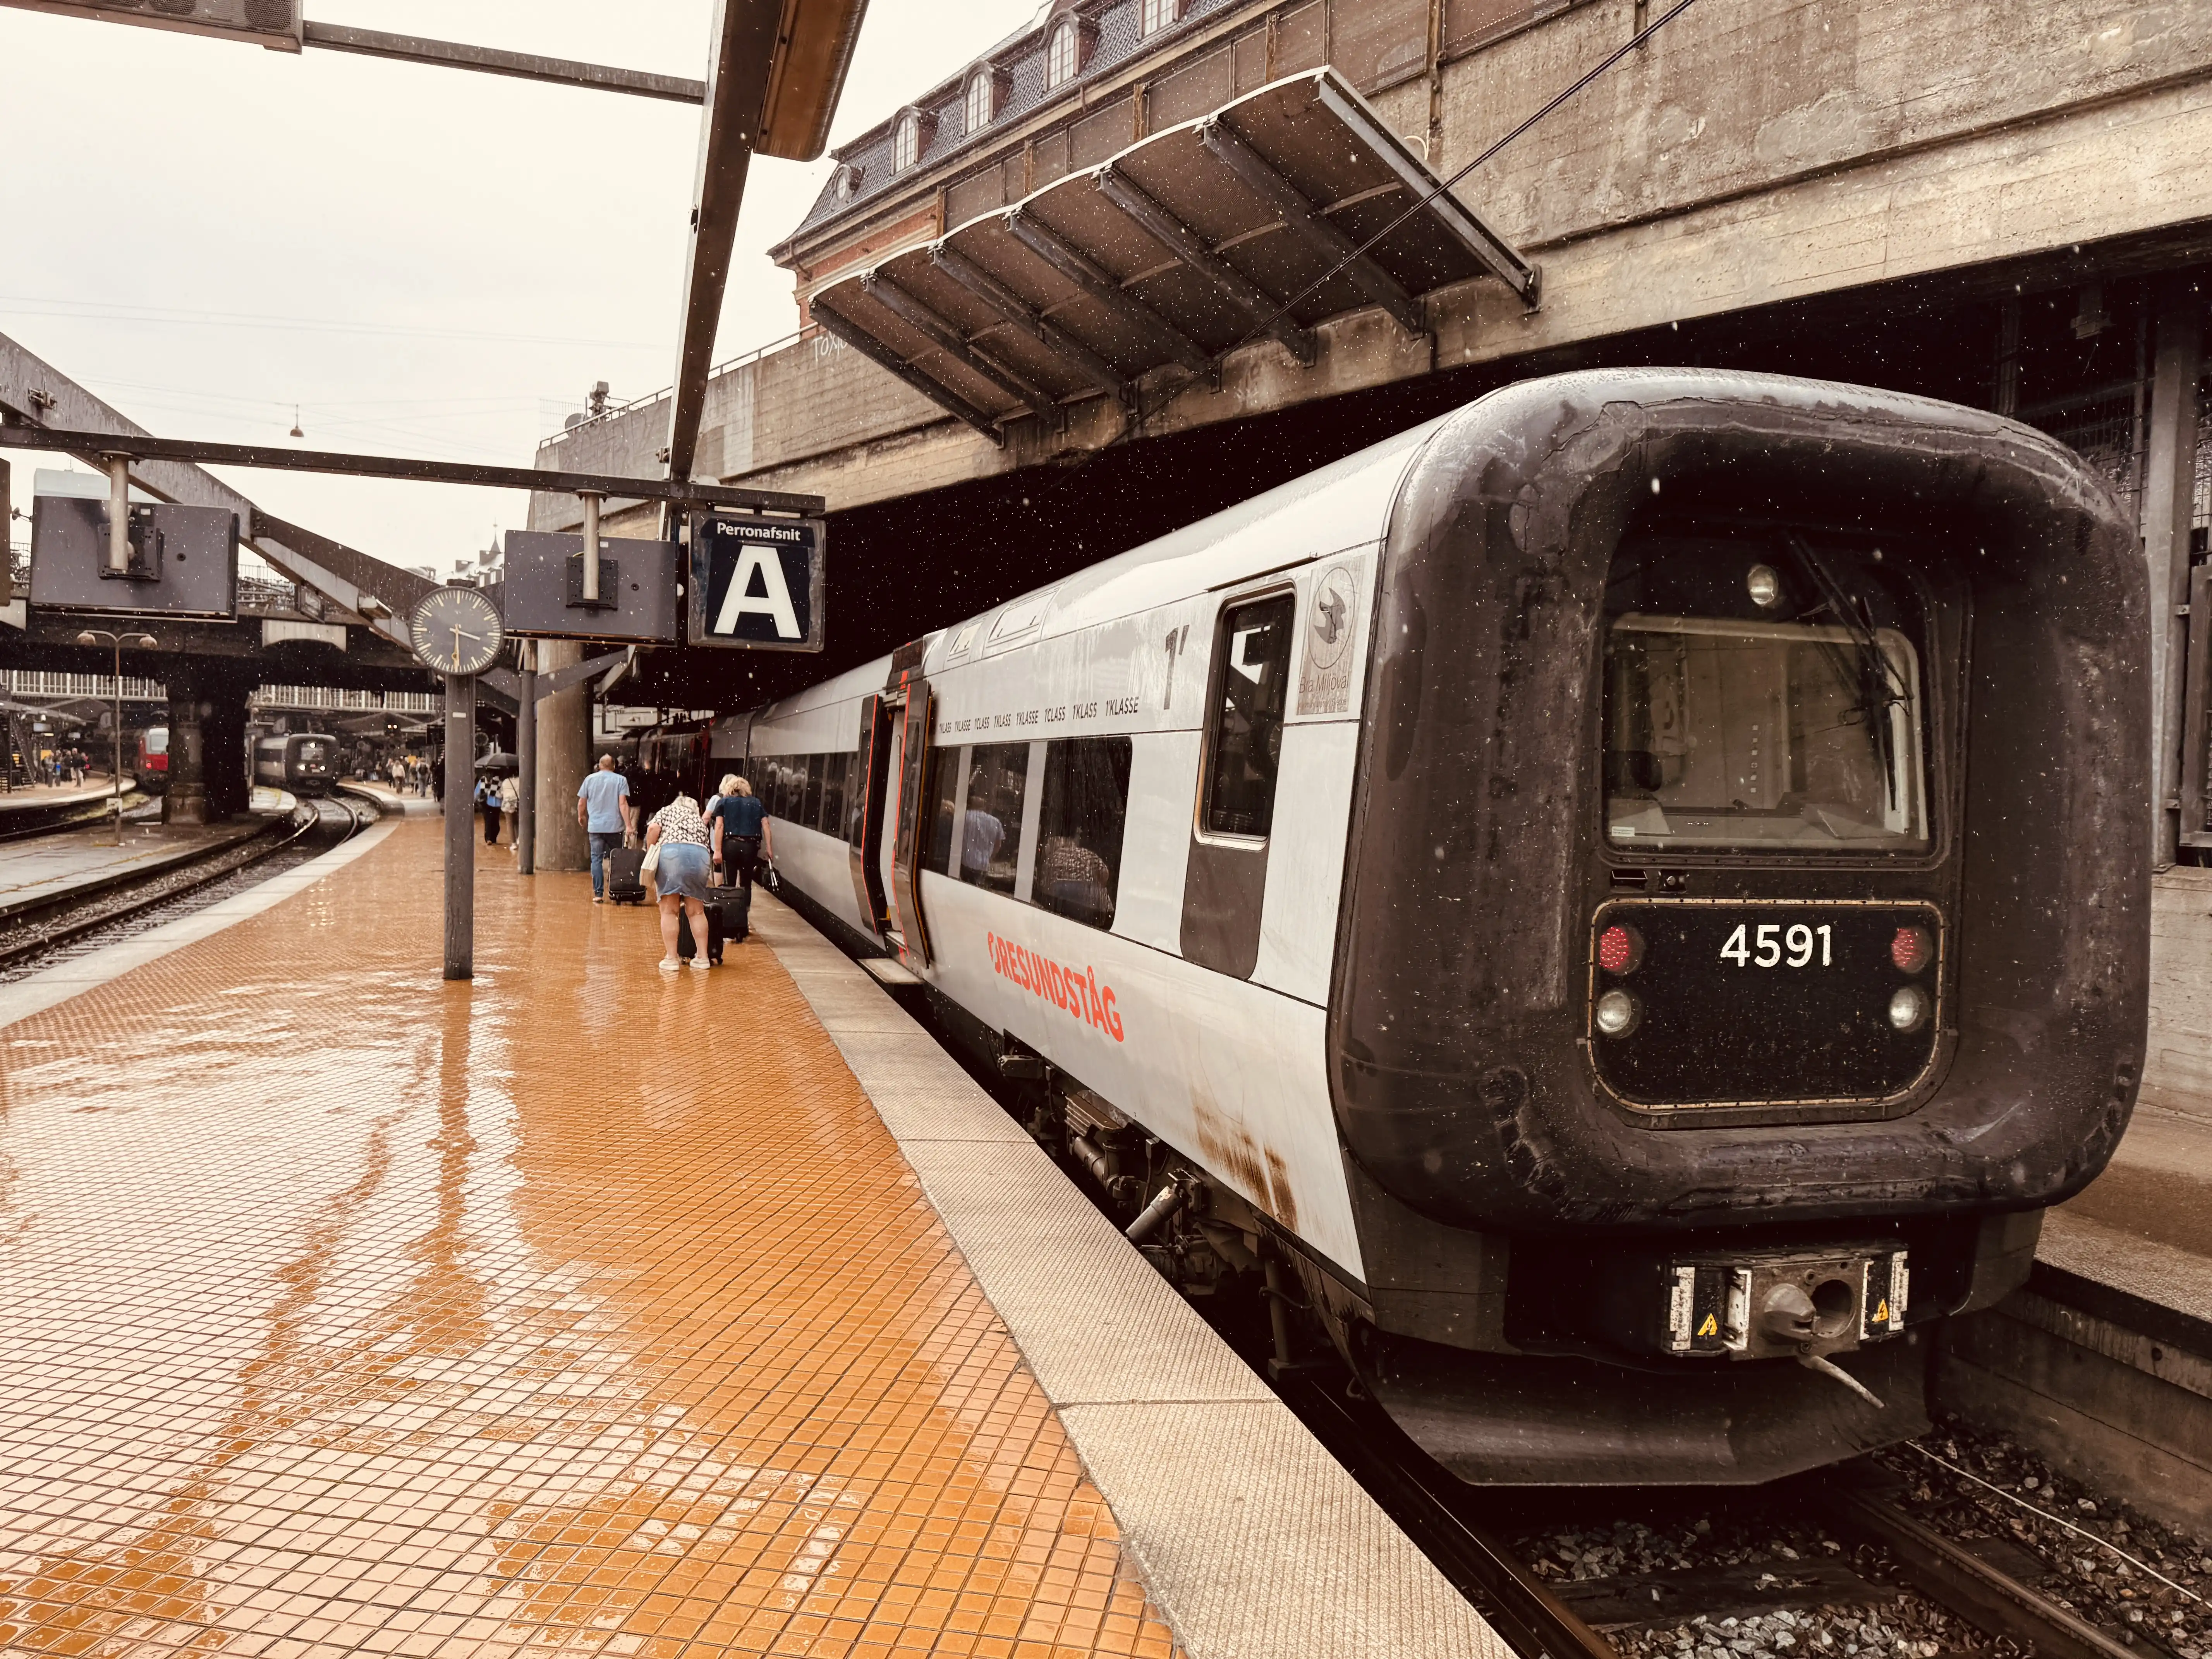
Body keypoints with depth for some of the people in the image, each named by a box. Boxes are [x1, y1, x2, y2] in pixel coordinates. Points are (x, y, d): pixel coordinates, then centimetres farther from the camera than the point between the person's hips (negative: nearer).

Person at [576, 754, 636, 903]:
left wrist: (581, 816, 27)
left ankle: (598, 894, -2)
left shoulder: (590, 779, 5)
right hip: (615, 826, -1)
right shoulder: (621, 780, -1)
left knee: (597, 859, 3)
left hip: (595, 827, 1)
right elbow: (623, 804, -10)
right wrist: (629, 825, -11)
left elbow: (581, 803, 8)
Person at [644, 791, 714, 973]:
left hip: (670, 852, -3)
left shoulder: (667, 811, 26)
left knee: (669, 911, 3)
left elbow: (653, 829, 5)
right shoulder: (700, 821, 34)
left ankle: (671, 959, 2)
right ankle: (702, 958, 13)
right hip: (700, 855, 3)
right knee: (697, 911, 12)